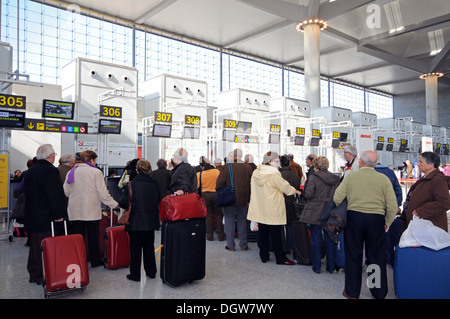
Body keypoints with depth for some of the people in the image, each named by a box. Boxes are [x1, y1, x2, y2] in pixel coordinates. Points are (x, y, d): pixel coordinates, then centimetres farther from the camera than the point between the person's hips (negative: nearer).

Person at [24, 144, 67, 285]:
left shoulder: (30, 170, 12)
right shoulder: (50, 170, -16)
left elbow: (27, 191, 20)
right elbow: (55, 194, -19)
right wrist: (58, 214, -15)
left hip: (32, 216, 9)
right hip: (46, 217, -9)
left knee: (35, 246, 17)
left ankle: (33, 274, 27)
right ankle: (44, 276, 2)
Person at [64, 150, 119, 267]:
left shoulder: (71, 172, 4)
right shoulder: (96, 172, -9)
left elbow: (66, 192, 9)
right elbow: (103, 193, -11)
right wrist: (114, 204, 0)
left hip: (75, 211, 3)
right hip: (92, 211, -3)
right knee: (93, 237, 9)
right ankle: (95, 261, 18)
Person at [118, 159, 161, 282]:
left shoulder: (132, 184, -16)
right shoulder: (155, 184, -4)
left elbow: (123, 202, -15)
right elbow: (159, 200, 4)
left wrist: (118, 203, 7)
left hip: (135, 222, -4)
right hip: (151, 221, 4)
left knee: (135, 248, 8)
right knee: (149, 246, 18)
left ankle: (135, 275, 15)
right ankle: (151, 272, 28)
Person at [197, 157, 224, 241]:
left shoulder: (199, 174, -7)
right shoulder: (217, 171, -5)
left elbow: (198, 187, -1)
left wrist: (199, 197, 13)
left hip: (205, 195, 0)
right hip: (217, 195, 0)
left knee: (208, 215, 9)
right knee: (218, 215, 8)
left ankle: (209, 235, 12)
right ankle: (221, 236, 12)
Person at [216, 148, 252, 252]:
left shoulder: (226, 167, -11)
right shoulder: (248, 168, -2)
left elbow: (219, 183, -13)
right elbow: (251, 184, 1)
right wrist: (248, 199, 9)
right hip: (243, 199, 3)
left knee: (230, 221, 7)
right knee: (242, 221, 13)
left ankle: (230, 246, 12)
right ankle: (243, 245, 19)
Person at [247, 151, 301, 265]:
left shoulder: (256, 173, 4)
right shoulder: (274, 174, -17)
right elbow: (286, 187, -6)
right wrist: (295, 191, 13)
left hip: (260, 210, 6)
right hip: (273, 210, -6)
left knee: (263, 233, 13)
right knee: (276, 234, 3)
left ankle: (264, 256, 23)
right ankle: (281, 258, 13)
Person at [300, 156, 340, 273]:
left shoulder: (313, 177, -12)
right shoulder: (336, 179, 1)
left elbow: (309, 194, -16)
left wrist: (304, 193, 5)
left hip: (315, 213, -4)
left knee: (316, 239, 6)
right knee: (329, 239, 13)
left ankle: (316, 267, 14)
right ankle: (331, 267, 21)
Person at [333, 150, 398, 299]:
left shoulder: (350, 176, -3)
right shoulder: (384, 179, -1)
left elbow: (337, 199, -5)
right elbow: (393, 206, -2)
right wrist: (387, 223, 12)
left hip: (354, 218, 0)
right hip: (376, 219, 1)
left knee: (353, 256, 10)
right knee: (376, 257, 13)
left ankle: (352, 292, 22)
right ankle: (379, 292, 25)